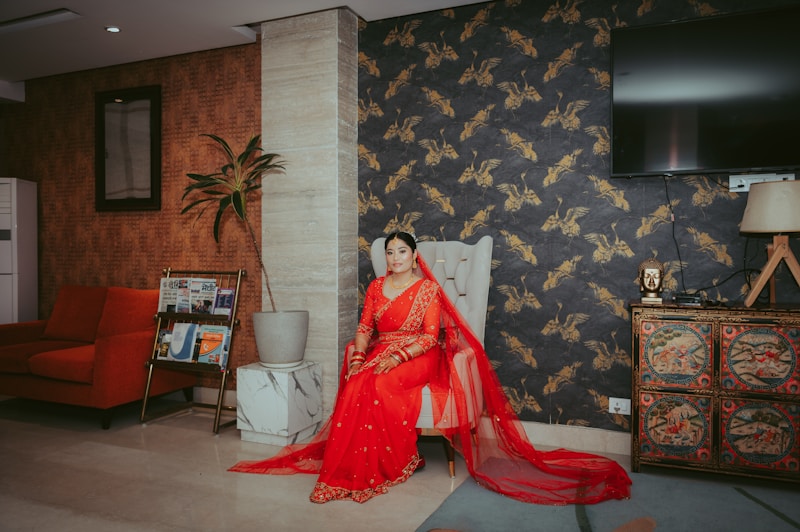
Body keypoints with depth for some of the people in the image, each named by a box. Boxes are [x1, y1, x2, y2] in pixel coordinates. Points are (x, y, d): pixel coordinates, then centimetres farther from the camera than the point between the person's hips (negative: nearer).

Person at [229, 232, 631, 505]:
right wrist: (359, 352, -11)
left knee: (378, 387, -32)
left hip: (418, 357, -4)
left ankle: (398, 462, -16)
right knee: (358, 385, -28)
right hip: (380, 355, 4)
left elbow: (430, 336, -9)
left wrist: (398, 356, -22)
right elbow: (365, 327, 10)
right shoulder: (376, 287, 14)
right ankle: (355, 466, -19)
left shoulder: (428, 289, -1)